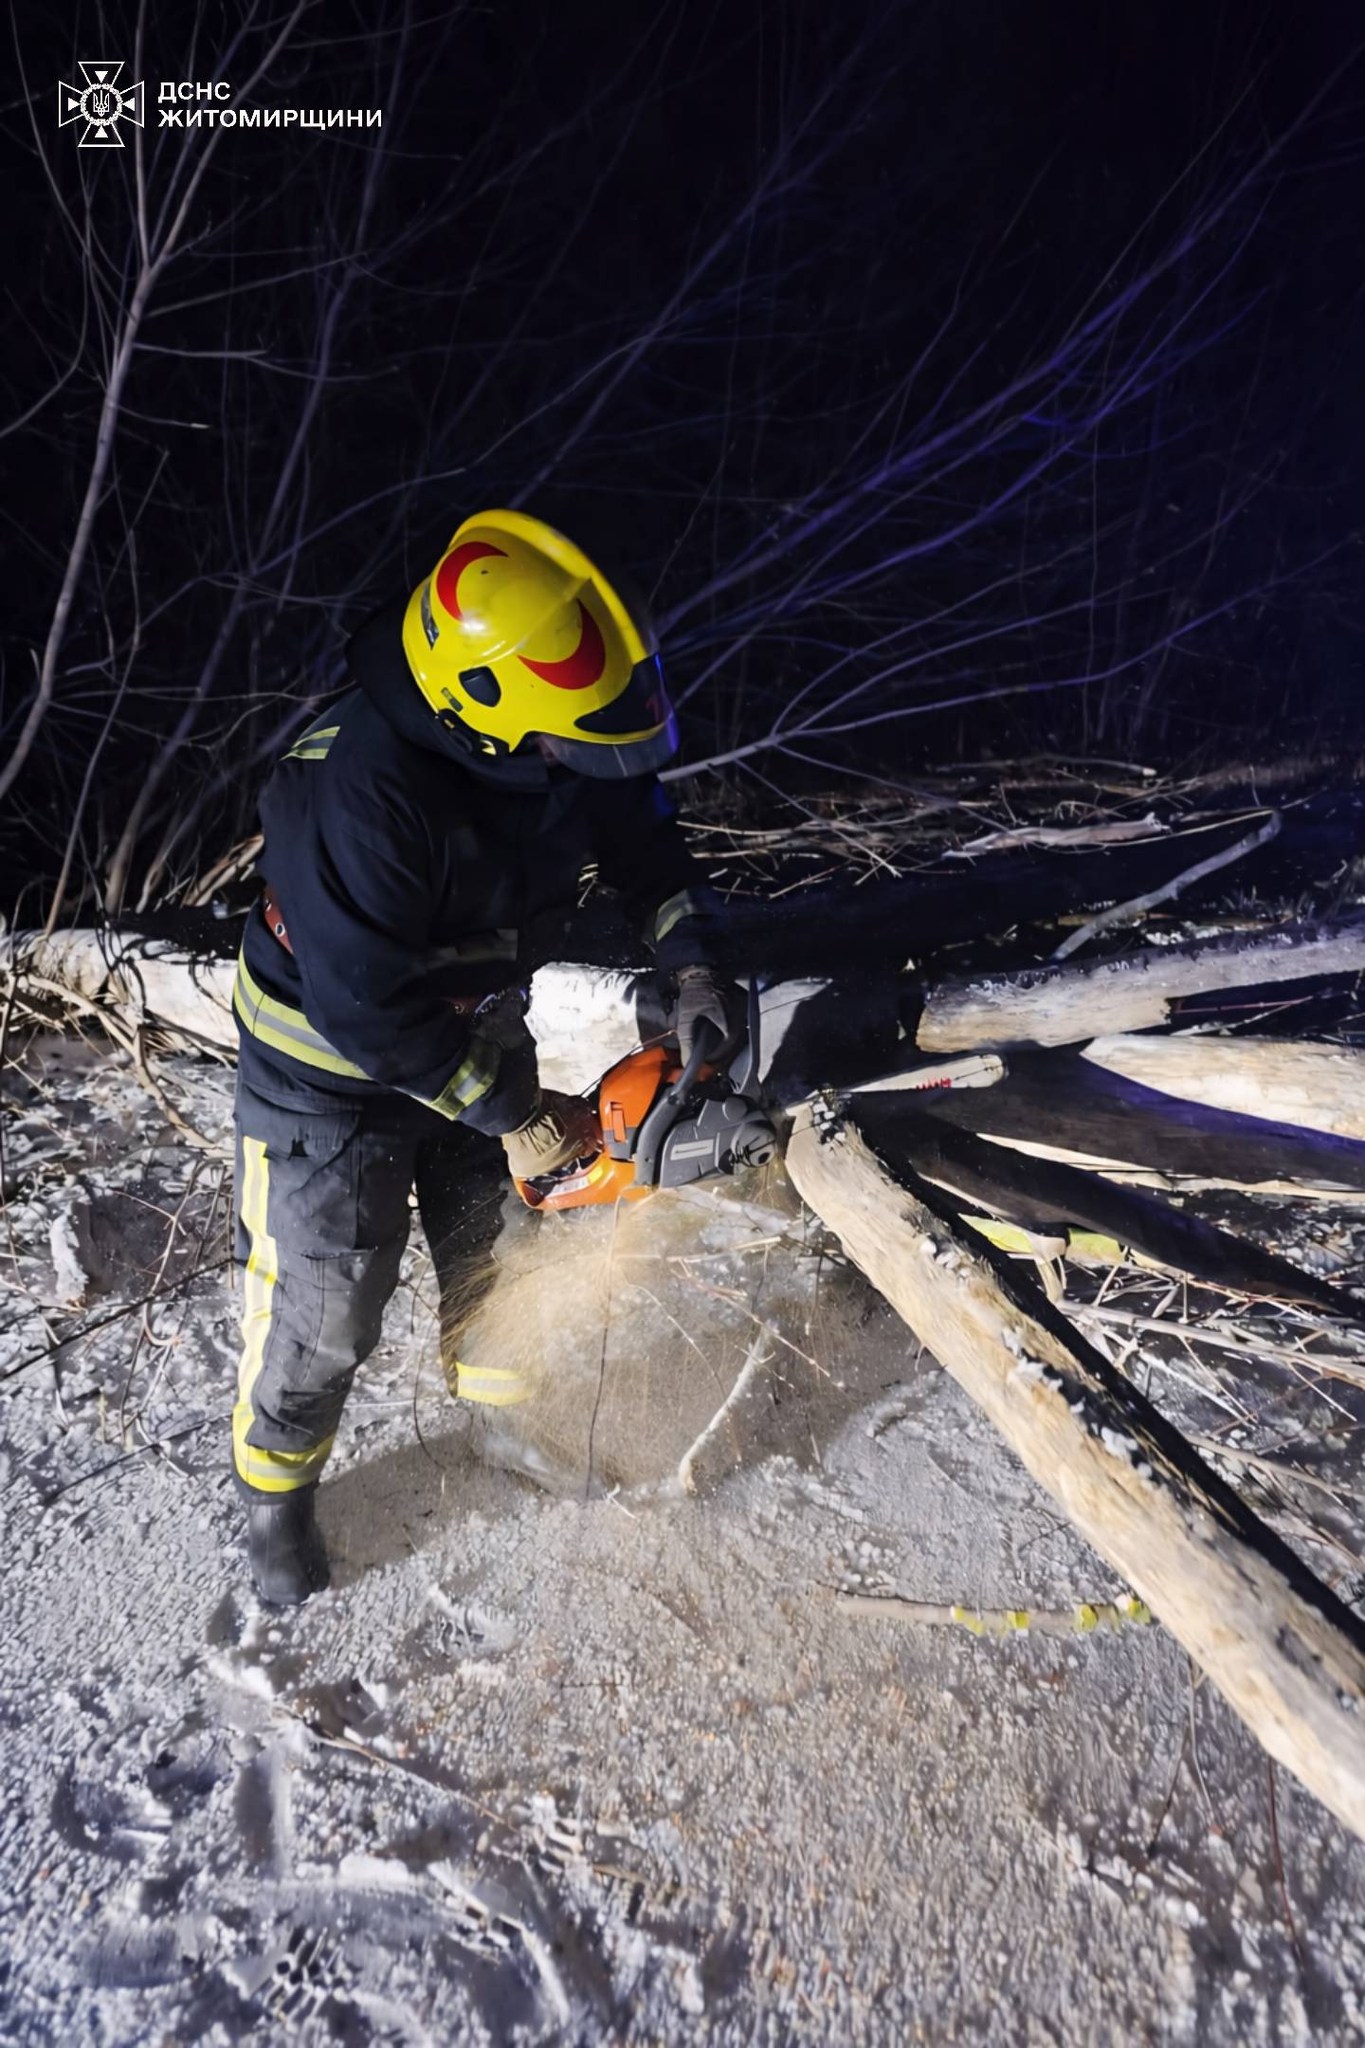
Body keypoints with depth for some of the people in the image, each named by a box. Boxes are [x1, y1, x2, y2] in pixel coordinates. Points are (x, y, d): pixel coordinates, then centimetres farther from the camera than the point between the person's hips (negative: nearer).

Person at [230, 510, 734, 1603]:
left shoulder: (562, 746, -16)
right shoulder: (357, 786, -37)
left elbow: (643, 833, 3)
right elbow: (366, 1006, -32)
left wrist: (695, 969, -10)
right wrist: (511, 1115, -23)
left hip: (477, 1029, 7)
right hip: (335, 1070, -6)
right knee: (324, 1307, 5)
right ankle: (275, 1491, 35)